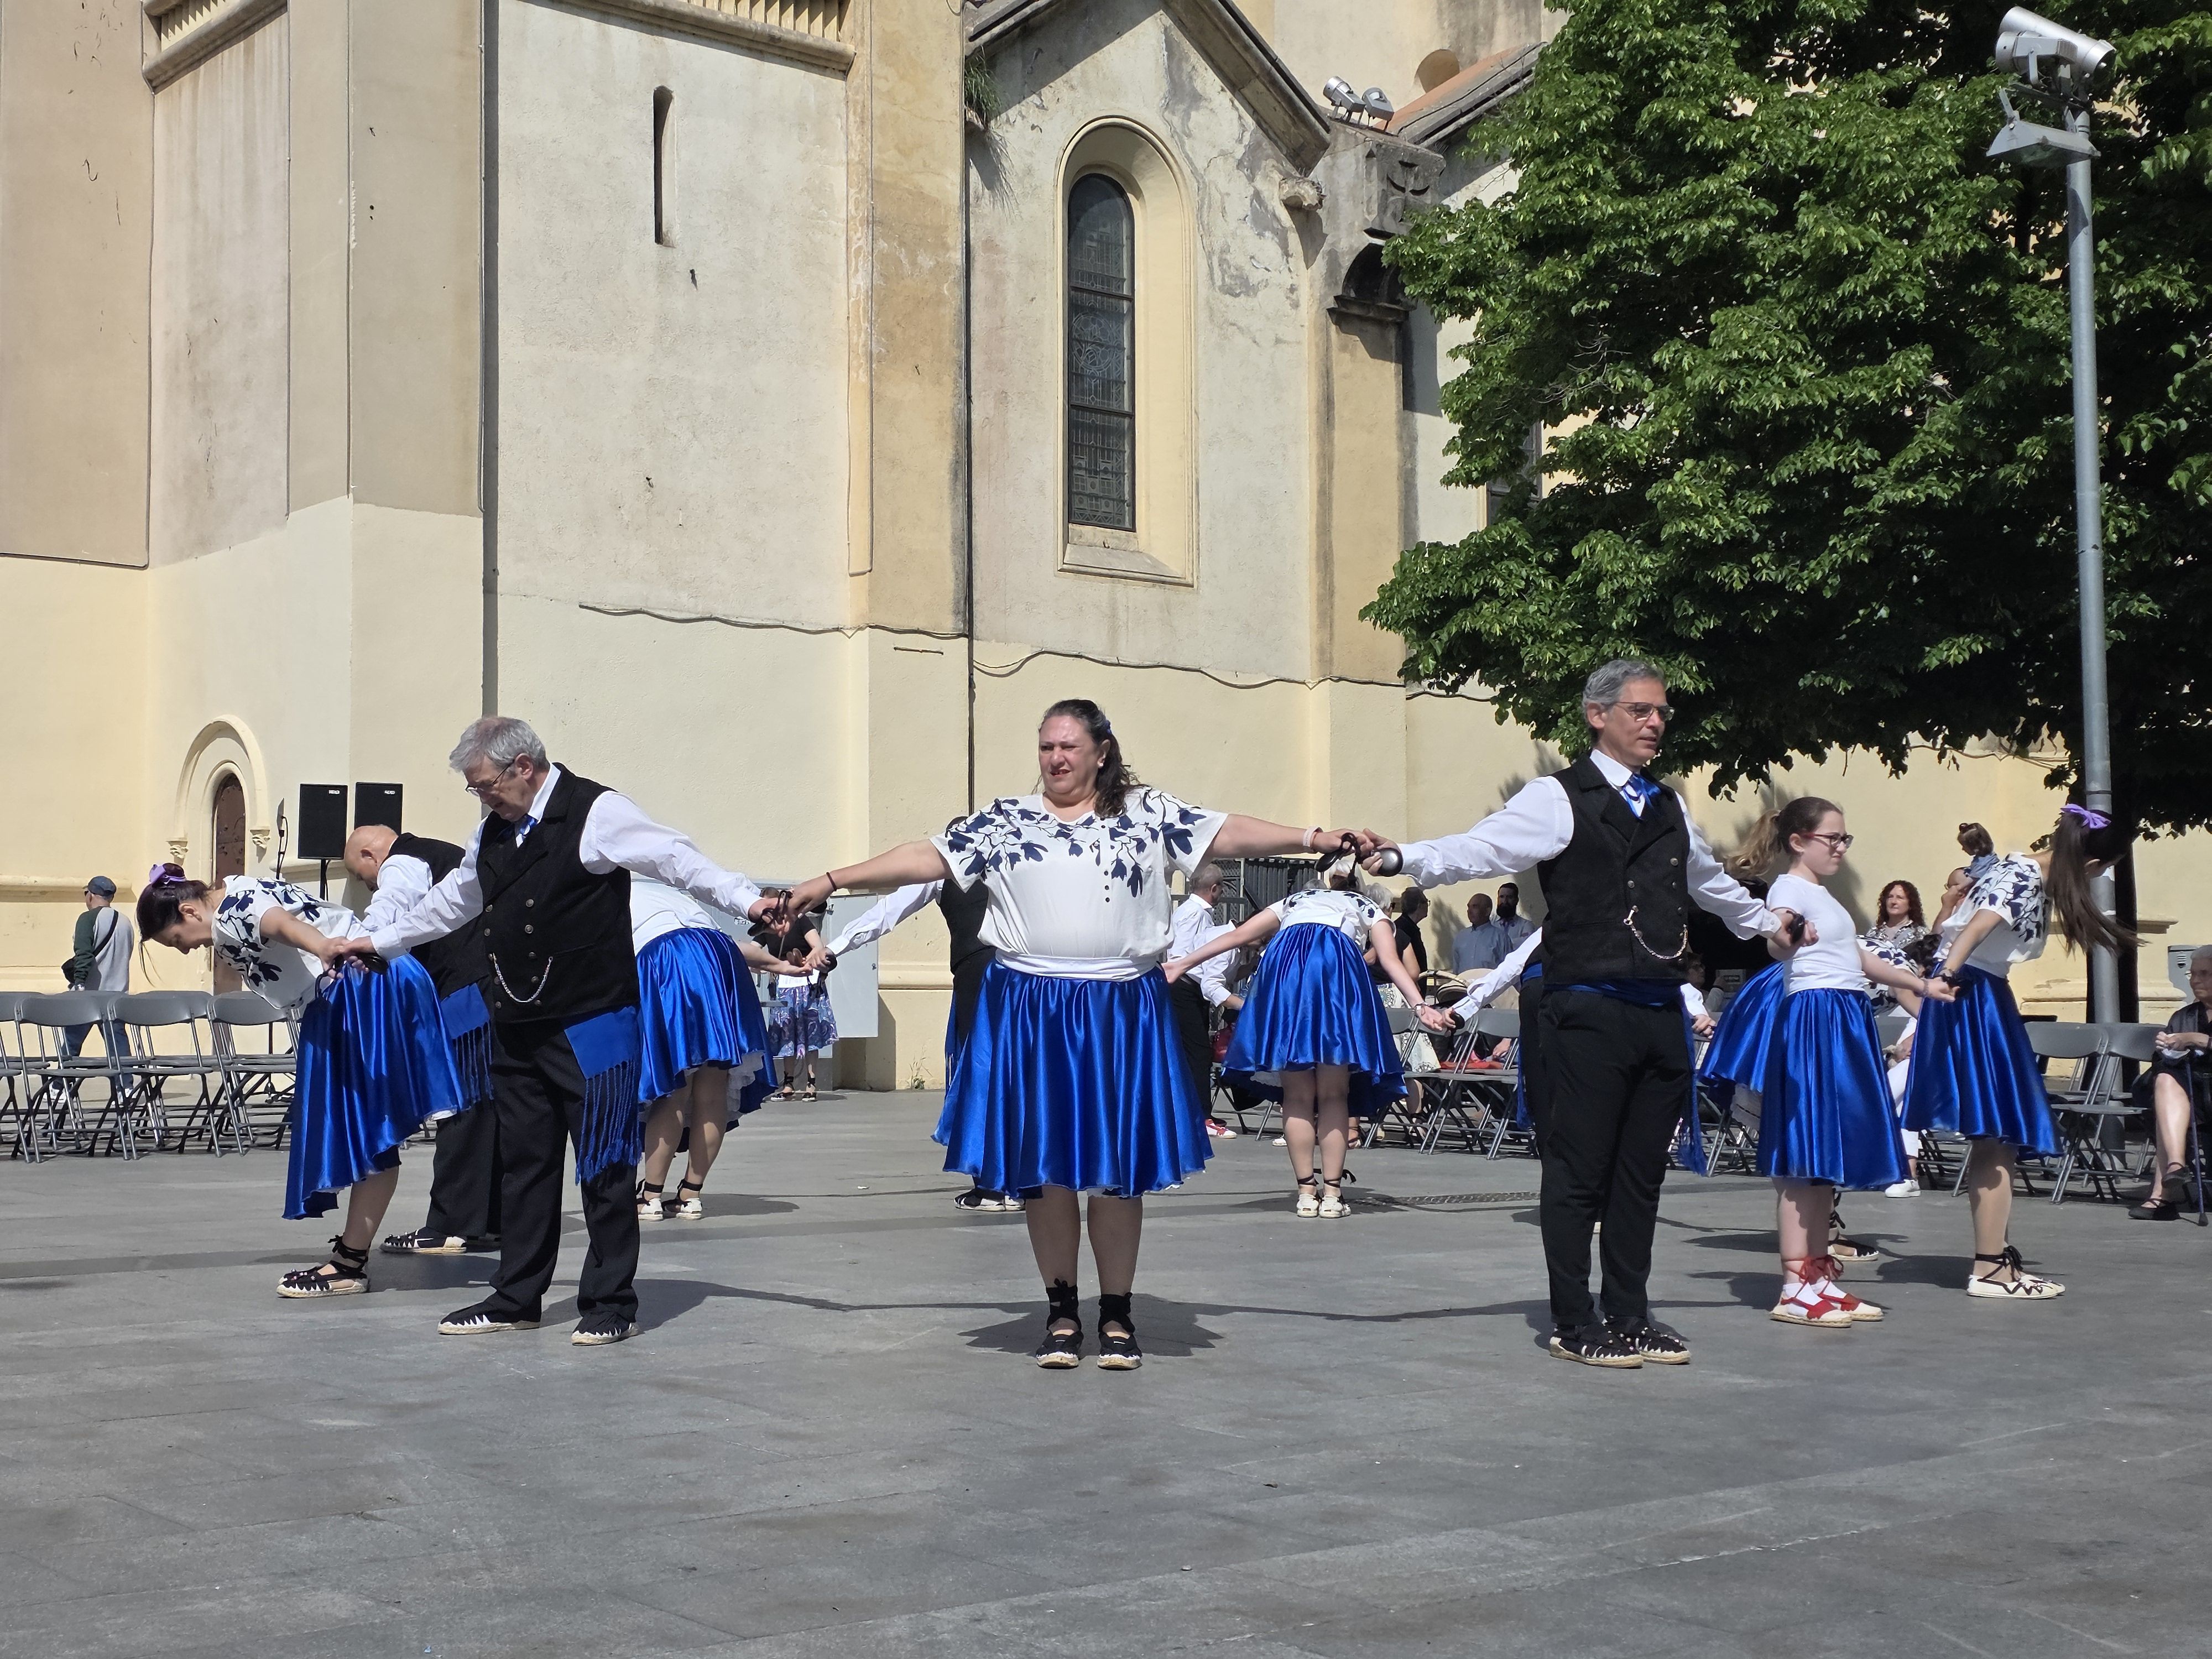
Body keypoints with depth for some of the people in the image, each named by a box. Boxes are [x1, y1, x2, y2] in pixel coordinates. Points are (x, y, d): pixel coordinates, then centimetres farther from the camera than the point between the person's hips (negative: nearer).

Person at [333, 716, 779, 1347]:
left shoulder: (595, 813, -9)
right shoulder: (495, 831, 15)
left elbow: (676, 860, -15)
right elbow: (453, 900, 30)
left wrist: (747, 899, -27)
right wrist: (381, 941, 38)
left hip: (592, 1023, -7)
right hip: (516, 1028, 8)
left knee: (604, 1167, -1)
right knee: (524, 1164, 12)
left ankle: (610, 1304, 7)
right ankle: (516, 1299, 21)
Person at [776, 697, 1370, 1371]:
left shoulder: (1149, 813, 5)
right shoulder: (1003, 821, 7)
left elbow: (1228, 834, -2)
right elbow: (928, 857, 3)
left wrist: (1315, 839, -14)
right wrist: (831, 880, -4)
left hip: (1121, 1013, -1)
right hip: (1030, 1013, 1)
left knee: (1119, 1165, 4)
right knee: (1044, 1164, 5)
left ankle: (1116, 1314, 17)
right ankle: (1061, 1311, 19)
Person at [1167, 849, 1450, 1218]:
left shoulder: (1295, 901, 37)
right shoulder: (1369, 909, 31)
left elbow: (1237, 936, 33)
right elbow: (1390, 960, 13)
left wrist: (1182, 964, 37)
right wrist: (1420, 1007, 3)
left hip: (1284, 964, 2)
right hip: (1337, 968, -2)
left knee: (1297, 1095, 6)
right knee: (1333, 1094, 4)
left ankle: (1306, 1191, 5)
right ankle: (1332, 1192, 1)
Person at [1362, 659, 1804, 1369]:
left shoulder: (1669, 808, 20)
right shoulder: (1559, 798, -2)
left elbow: (1708, 879, 38)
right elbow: (1481, 848, -16)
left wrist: (1766, 919, 53)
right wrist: (1403, 858, -34)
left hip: (1660, 1011, 6)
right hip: (1590, 1011, -6)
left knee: (1642, 1171, 10)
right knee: (1579, 1171, -2)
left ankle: (1630, 1317, 20)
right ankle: (1575, 1325, 7)